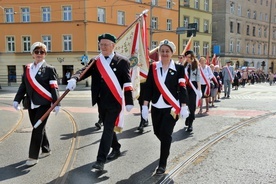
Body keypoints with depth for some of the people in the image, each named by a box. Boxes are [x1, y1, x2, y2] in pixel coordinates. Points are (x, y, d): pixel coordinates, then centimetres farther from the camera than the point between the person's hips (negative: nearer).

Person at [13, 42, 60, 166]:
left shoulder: (49, 69, -4)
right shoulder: (27, 68, 11)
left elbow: (54, 87, -8)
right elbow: (23, 85, 13)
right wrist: (17, 100, 5)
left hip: (44, 104, -6)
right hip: (31, 104, 6)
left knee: (38, 129, -6)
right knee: (38, 128, 14)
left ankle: (33, 156, 2)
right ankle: (46, 150, 31)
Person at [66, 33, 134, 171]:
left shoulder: (122, 61, -4)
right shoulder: (94, 62, 6)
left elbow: (127, 83, -6)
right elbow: (83, 71, -9)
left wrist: (129, 102, -9)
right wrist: (74, 79, -31)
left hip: (115, 102, -5)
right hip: (101, 102, 5)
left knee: (108, 129, -7)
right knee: (108, 128, 18)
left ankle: (101, 160, -3)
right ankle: (116, 149, 39)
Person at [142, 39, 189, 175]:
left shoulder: (179, 68, -3)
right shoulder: (153, 67, 1)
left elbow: (182, 88, -4)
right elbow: (148, 87, 1)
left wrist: (183, 107, -10)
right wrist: (145, 106, -2)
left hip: (172, 107, -3)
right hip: (156, 107, 3)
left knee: (166, 133, -8)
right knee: (158, 132, 15)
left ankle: (162, 164, 6)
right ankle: (166, 147, 48)